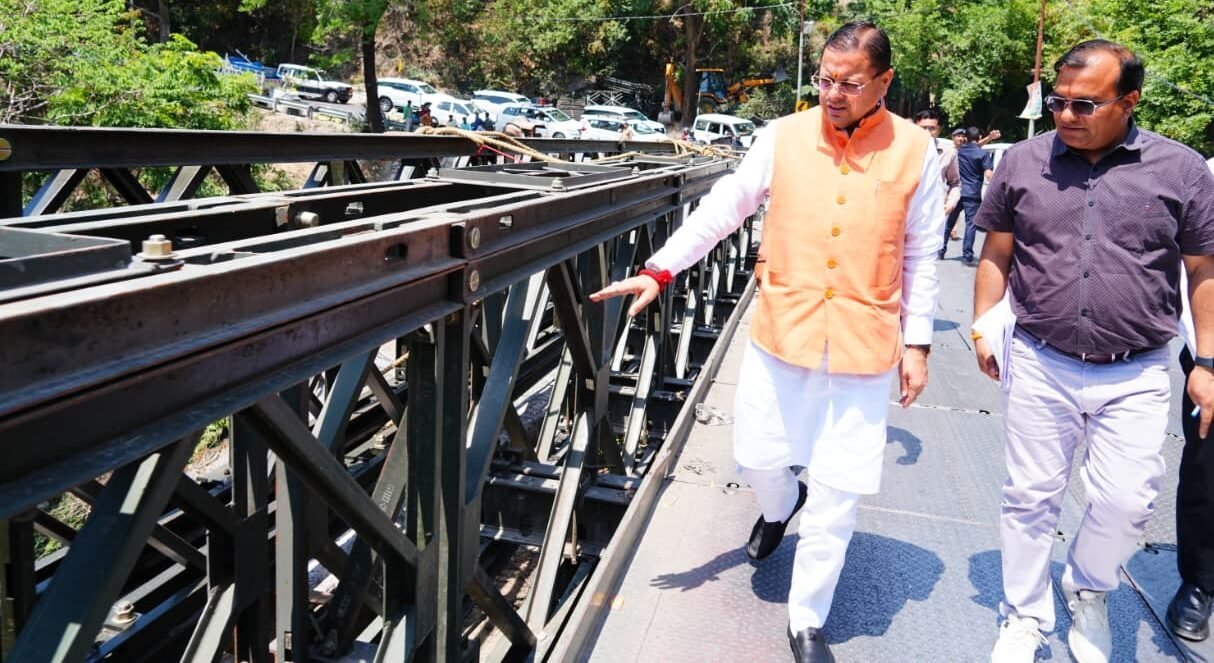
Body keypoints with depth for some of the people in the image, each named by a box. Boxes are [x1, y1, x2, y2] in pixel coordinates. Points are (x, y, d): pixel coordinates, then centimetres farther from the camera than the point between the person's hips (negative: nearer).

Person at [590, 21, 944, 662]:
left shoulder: (915, 151, -2)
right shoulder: (783, 136, -1)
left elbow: (921, 257, 3)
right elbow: (723, 208, -1)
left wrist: (917, 341, 2)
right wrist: (660, 269, -8)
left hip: (863, 347, -1)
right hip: (780, 333, 1)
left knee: (837, 496, 5)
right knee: (757, 457, 13)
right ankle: (780, 506, 52)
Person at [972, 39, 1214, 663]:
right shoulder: (1022, 161, 0)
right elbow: (996, 255, 8)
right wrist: (983, 330, 3)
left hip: (1136, 377, 0)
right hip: (1038, 366, 1)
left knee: (1126, 502, -1)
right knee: (1030, 498, 9)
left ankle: (1086, 589, 32)